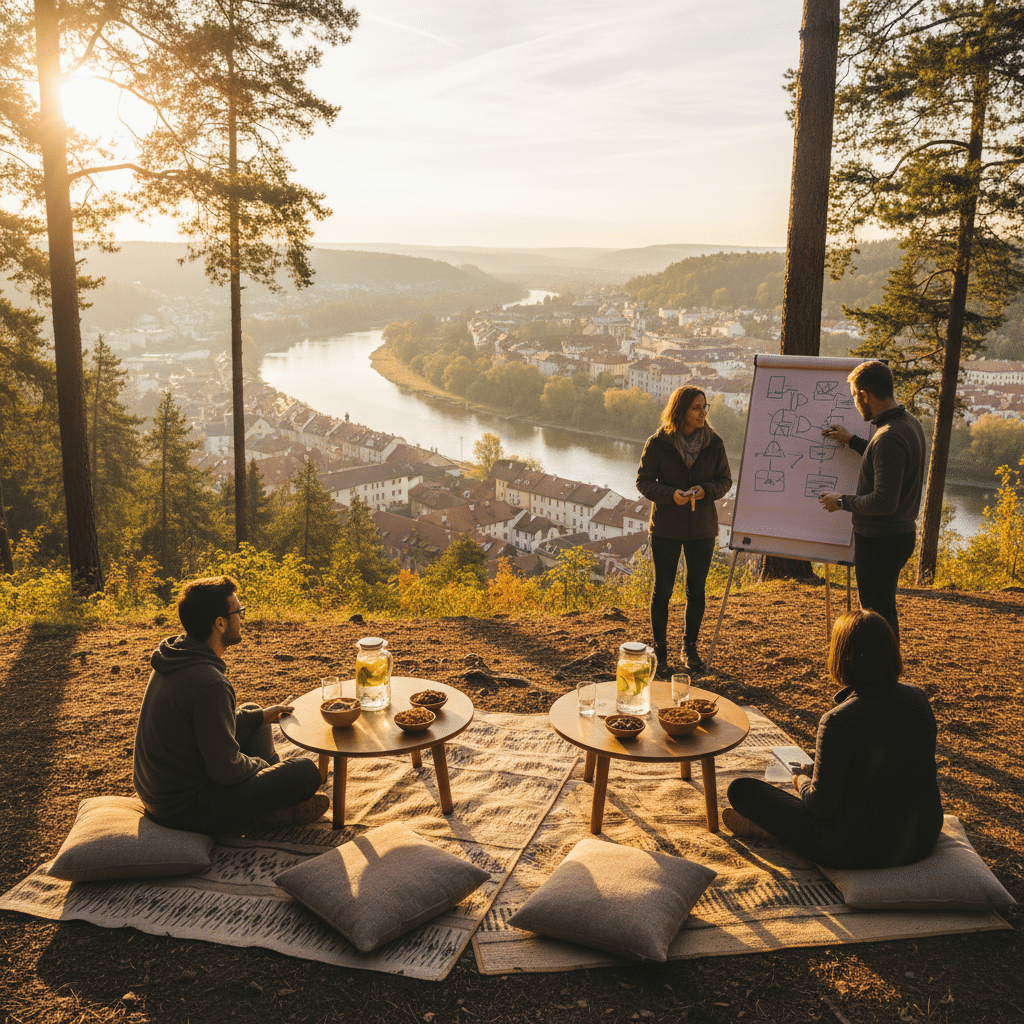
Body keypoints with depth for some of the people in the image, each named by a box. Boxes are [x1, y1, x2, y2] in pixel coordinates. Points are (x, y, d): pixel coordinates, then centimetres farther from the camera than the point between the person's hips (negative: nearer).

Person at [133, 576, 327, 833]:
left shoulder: (174, 654, 0)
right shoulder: (209, 684, -30)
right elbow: (226, 770, -23)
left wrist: (260, 716, 22)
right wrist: (259, 764, -2)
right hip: (185, 809, -10)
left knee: (250, 710, 23)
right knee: (307, 771, -11)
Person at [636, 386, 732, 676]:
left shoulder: (714, 443, -1)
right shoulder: (658, 443, -8)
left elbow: (725, 480, 5)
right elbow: (643, 481, -4)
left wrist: (706, 490, -16)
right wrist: (670, 494, -21)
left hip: (702, 528, 2)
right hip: (666, 527, -2)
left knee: (696, 590, 12)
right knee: (662, 590, 3)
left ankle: (690, 647, 30)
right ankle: (660, 653, 16)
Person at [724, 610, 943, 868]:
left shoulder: (838, 721, -27)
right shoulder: (917, 698, -7)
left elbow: (822, 805, -18)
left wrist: (802, 781, 5)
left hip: (861, 849, -7)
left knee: (741, 789, 7)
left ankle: (765, 826, 36)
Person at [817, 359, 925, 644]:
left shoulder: (889, 437, -26)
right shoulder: (910, 424, 6)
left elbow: (884, 502, -29)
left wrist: (843, 502, -15)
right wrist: (852, 441, 24)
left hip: (879, 542, -10)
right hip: (901, 534, 10)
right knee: (885, 611, 23)